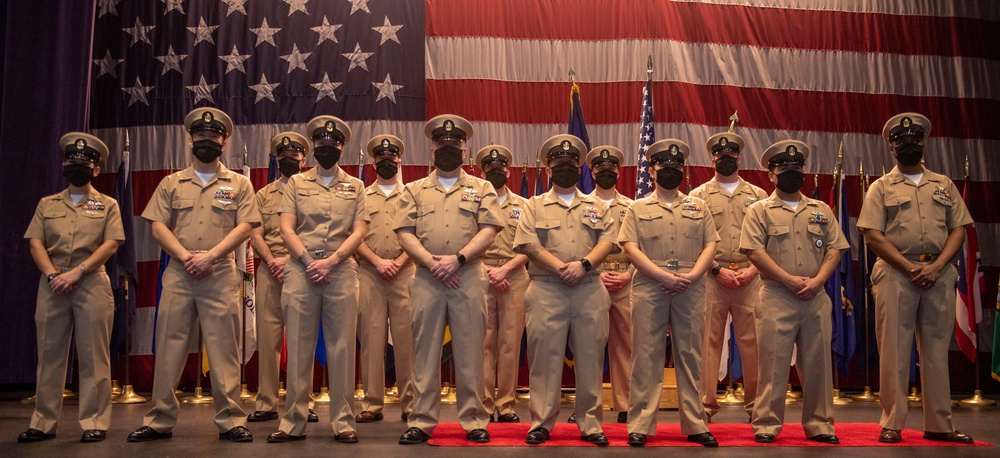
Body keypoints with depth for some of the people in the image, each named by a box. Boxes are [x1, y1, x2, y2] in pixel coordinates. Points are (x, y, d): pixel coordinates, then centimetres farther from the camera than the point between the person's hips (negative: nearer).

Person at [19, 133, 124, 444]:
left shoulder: (107, 205, 9)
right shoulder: (47, 204, 17)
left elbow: (111, 244, -3)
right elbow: (35, 243, 7)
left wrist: (76, 272, -14)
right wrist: (53, 274, -10)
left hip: (92, 283, -3)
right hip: (51, 284, 3)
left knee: (93, 356, -3)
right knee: (49, 354, 4)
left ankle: (95, 423, -1)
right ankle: (43, 423, 9)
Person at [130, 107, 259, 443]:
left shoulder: (238, 184, 10)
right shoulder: (171, 183, 15)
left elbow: (244, 227, -1)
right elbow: (158, 227, 6)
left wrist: (210, 255, -13)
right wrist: (185, 256, -10)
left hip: (221, 274, -2)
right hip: (177, 274, 2)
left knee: (224, 348, -3)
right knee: (169, 346, 2)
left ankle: (230, 421, 1)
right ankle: (160, 421, 9)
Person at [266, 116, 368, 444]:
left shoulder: (355, 186, 13)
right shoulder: (297, 183, 14)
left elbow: (358, 232, 4)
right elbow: (287, 229, 4)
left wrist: (331, 261, -10)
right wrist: (309, 260, -10)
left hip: (342, 269, 0)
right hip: (301, 268, 0)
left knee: (341, 346, -1)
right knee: (298, 346, 1)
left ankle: (343, 421, 4)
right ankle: (293, 422, 6)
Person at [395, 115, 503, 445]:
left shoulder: (482, 189, 10)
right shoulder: (415, 190, 13)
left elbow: (488, 231, -1)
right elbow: (405, 233, 3)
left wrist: (457, 259, -14)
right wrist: (432, 262, -12)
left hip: (469, 278, -1)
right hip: (426, 279, 1)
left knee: (470, 351, 2)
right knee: (425, 351, 3)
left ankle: (474, 420, 10)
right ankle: (422, 421, 9)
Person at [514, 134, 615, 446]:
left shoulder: (597, 207, 16)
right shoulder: (535, 206, 10)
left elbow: (607, 240, 3)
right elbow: (529, 243, -4)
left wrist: (584, 264, -15)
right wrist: (560, 267, -15)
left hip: (589, 290, 2)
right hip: (546, 290, -2)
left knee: (590, 358, 3)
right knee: (545, 358, -1)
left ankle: (590, 425, 11)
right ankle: (541, 423, 6)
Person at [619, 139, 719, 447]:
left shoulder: (698, 206, 16)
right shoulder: (638, 208, 9)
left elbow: (710, 245, 8)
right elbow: (630, 247, -2)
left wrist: (691, 275, -10)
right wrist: (663, 275, -14)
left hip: (691, 288, 2)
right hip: (649, 287, -2)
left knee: (690, 355, 5)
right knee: (646, 355, -1)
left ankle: (695, 425, 11)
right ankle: (640, 425, 3)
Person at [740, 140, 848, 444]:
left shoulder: (821, 210, 15)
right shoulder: (760, 211, 4)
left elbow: (835, 249, 8)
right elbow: (754, 251, -8)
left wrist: (817, 280, -9)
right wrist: (790, 280, -14)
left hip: (816, 298, 4)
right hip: (776, 298, -3)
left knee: (816, 363, 8)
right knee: (773, 363, -2)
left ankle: (819, 425, 18)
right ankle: (766, 425, 6)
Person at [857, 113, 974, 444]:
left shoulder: (944, 185, 15)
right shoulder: (881, 187, 7)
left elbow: (958, 229, 8)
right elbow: (873, 235, -3)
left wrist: (937, 266, -8)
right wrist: (910, 267, -13)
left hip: (939, 274, 3)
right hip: (895, 273, -3)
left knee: (936, 349, 6)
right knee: (894, 350, -3)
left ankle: (939, 424, 13)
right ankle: (892, 424, 2)